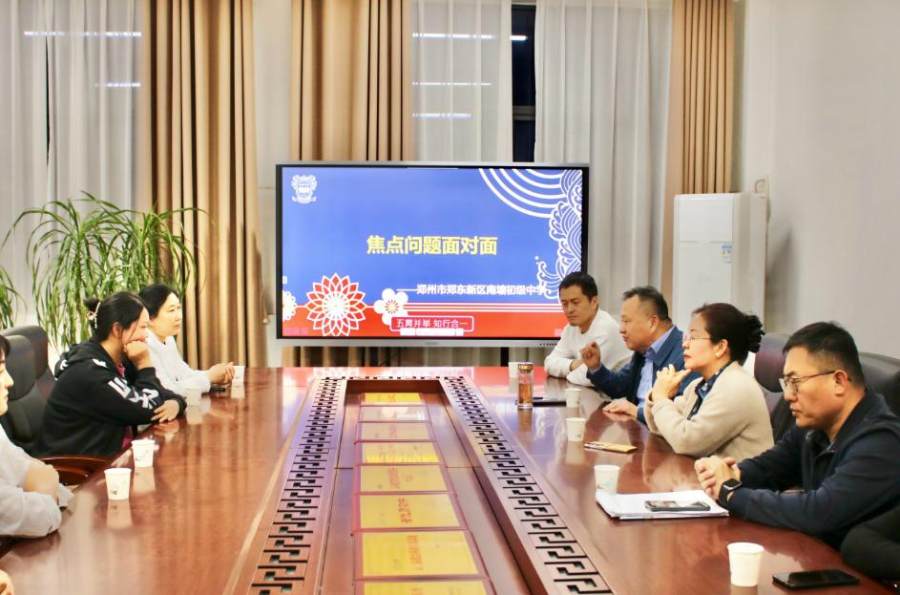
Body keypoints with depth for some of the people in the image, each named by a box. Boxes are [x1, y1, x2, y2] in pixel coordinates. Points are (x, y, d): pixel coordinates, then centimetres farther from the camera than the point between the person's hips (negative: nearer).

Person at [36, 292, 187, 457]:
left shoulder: (119, 361, 5)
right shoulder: (89, 371, -21)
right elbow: (148, 411, -17)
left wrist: (174, 403, -13)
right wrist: (145, 364, -12)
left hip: (108, 456, 8)